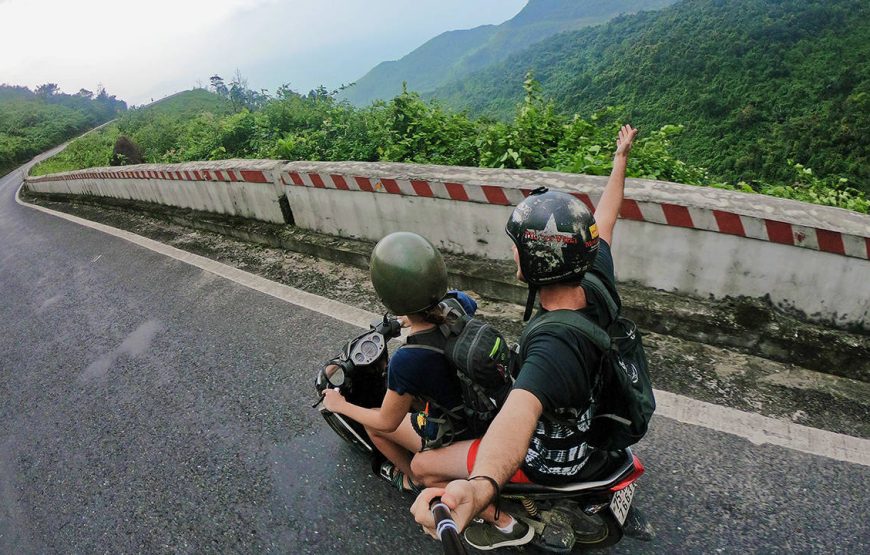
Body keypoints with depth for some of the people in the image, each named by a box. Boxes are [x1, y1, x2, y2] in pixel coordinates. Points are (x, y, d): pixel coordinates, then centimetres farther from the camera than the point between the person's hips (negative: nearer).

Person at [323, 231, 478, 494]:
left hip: (452, 434, -5)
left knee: (373, 423, 16)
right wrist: (416, 318, 20)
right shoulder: (459, 302, -20)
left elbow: (388, 422, -16)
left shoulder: (406, 361, -35)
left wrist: (340, 406, 1)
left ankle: (413, 479, 38)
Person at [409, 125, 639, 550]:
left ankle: (502, 524, 17)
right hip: (588, 420, 8)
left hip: (549, 459, -7)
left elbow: (519, 417, -63)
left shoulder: (555, 347, -43)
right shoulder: (598, 286, -20)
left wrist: (480, 487, -81)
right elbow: (604, 220, -4)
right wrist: (621, 159, 12)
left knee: (423, 465, -2)